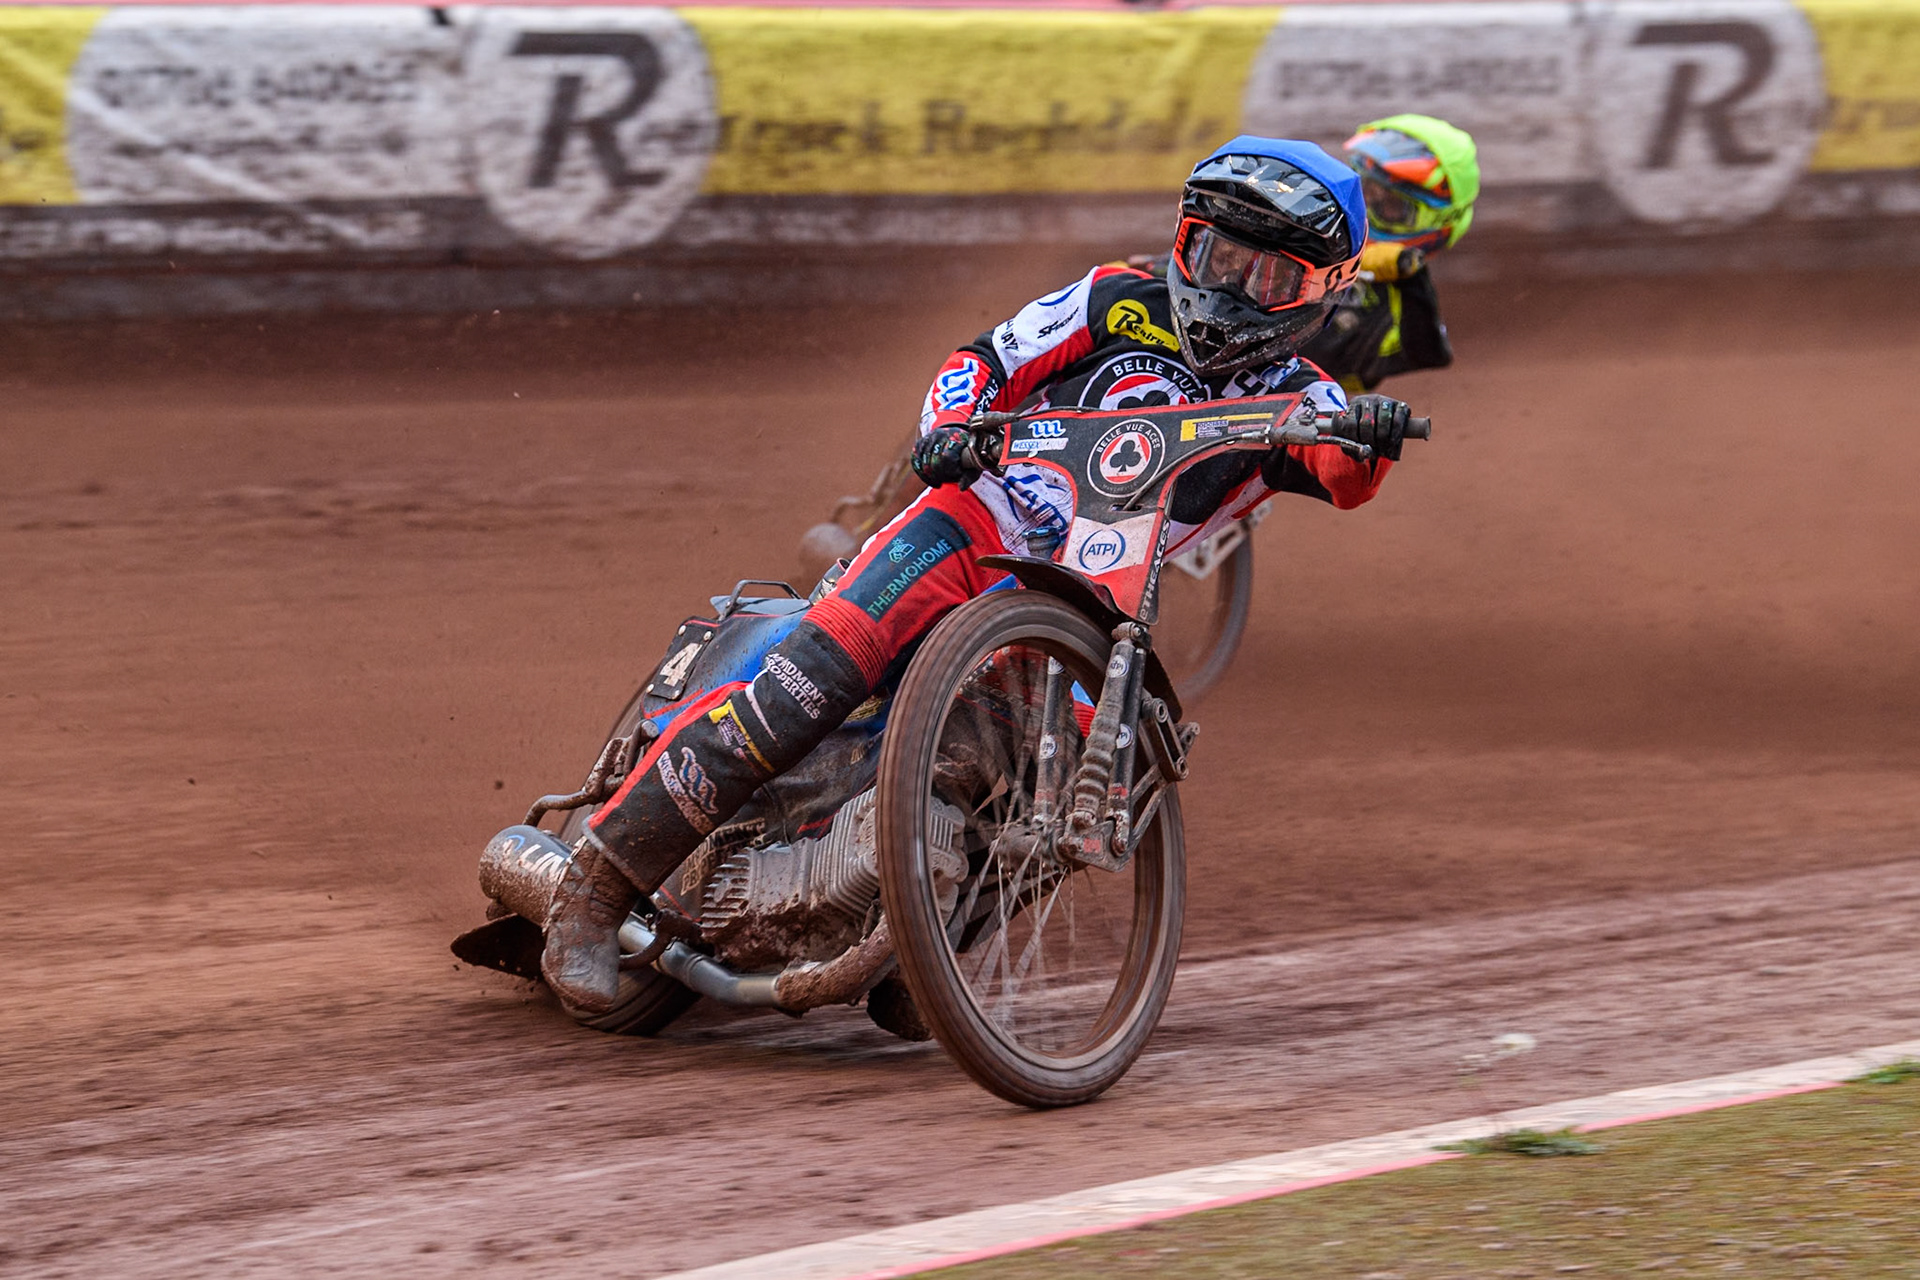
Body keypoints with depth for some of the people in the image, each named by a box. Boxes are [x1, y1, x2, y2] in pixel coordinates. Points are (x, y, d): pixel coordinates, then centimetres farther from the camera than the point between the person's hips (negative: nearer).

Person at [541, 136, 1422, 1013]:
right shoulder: (1121, 304, 9)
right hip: (973, 527, -2)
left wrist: (1370, 434, -34)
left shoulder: (1290, 399, 9)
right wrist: (950, 425, -13)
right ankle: (599, 885, -22)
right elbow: (984, 361, 9)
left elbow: (1345, 472, -11)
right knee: (812, 680, -24)